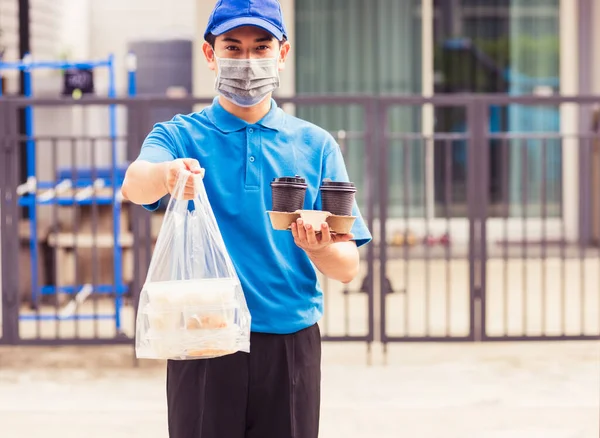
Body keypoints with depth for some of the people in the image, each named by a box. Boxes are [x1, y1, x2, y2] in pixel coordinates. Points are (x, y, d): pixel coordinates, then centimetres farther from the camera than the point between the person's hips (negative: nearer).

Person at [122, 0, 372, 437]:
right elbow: (135, 184, -19)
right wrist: (166, 173, -42)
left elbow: (347, 268, 3)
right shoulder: (181, 136, 3)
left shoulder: (316, 145, 7)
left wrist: (318, 247, -20)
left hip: (290, 346, 2)